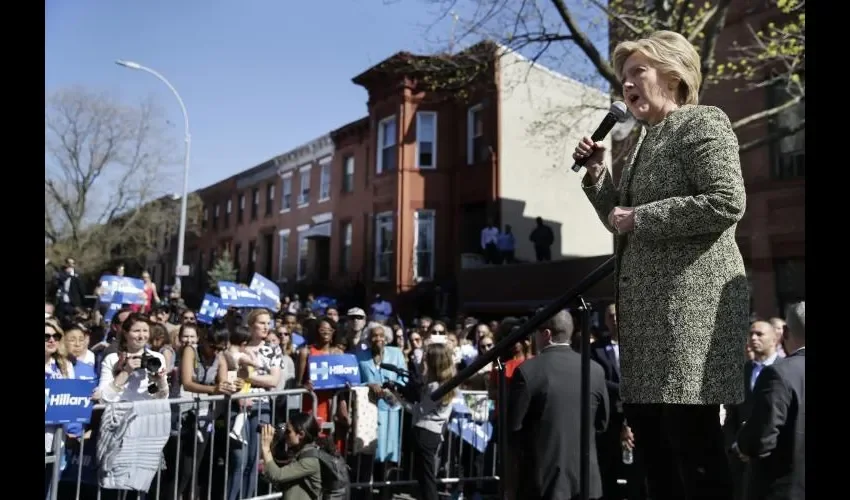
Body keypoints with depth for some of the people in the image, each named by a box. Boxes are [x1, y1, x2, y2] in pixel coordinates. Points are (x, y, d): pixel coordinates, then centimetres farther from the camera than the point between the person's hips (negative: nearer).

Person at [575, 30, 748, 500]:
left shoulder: (703, 122, -5)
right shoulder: (646, 141, 20)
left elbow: (727, 202, -19)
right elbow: (622, 222, 22)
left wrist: (640, 218, -15)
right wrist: (596, 174, 10)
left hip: (691, 301, -9)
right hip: (646, 307, 9)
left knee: (691, 436, -6)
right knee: (647, 426, 13)